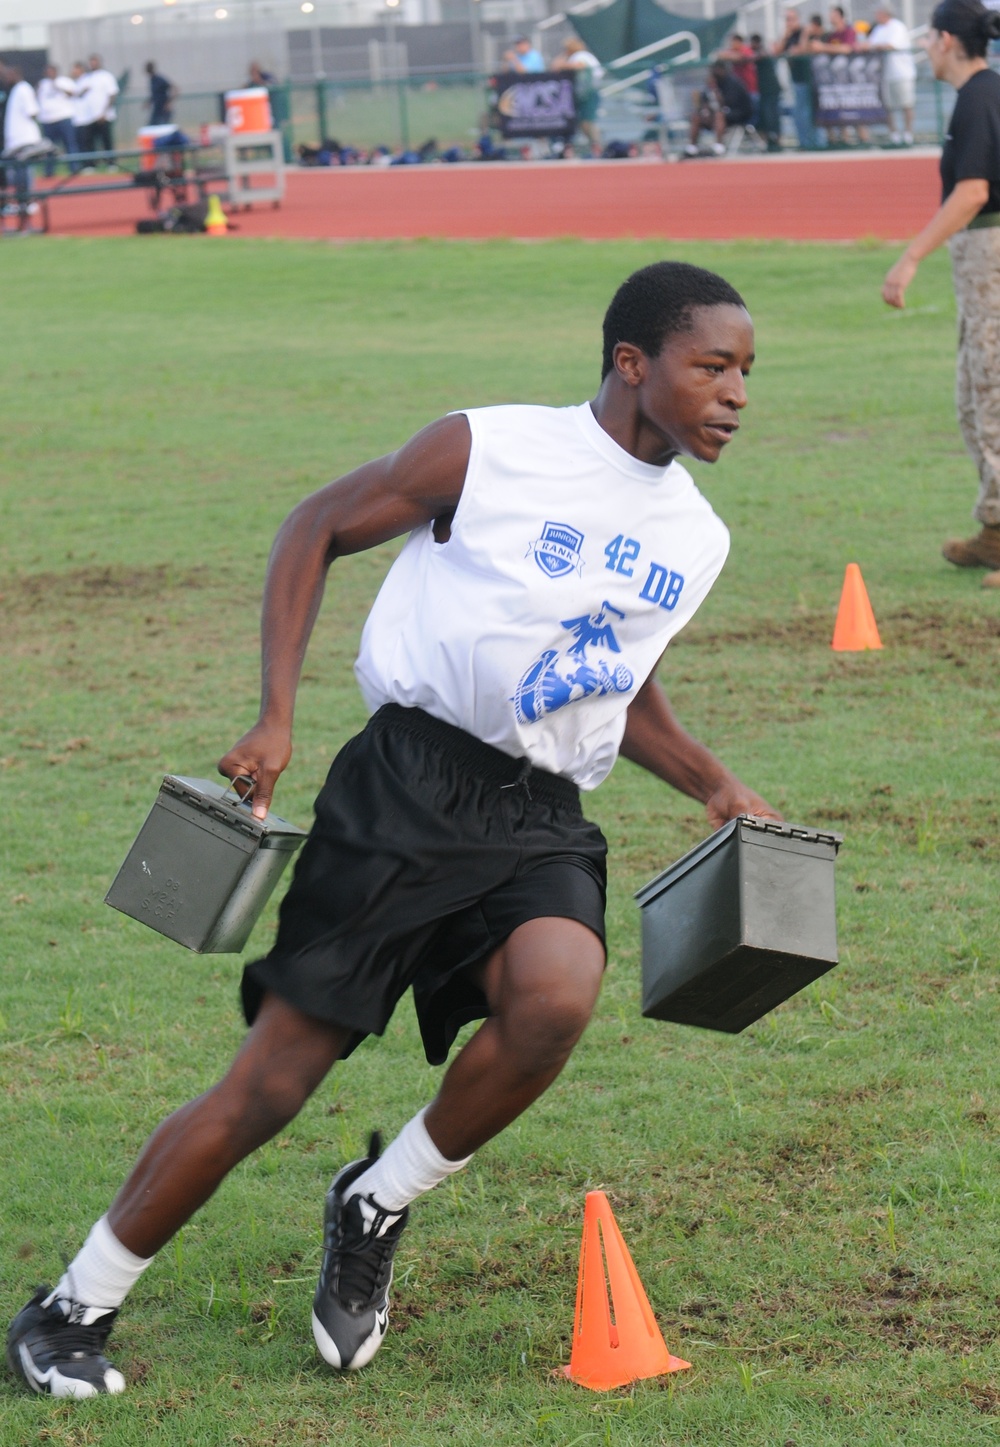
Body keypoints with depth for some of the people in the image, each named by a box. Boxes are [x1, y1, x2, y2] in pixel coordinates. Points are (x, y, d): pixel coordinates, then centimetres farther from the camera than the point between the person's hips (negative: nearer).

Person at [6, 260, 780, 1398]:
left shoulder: (695, 537, 12)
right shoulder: (488, 452, -6)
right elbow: (315, 531, 2)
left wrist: (711, 784, 12)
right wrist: (275, 719, -7)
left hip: (542, 824, 4)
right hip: (409, 789, -4)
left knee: (557, 999, -30)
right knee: (272, 1080, -6)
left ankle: (376, 1208, -3)